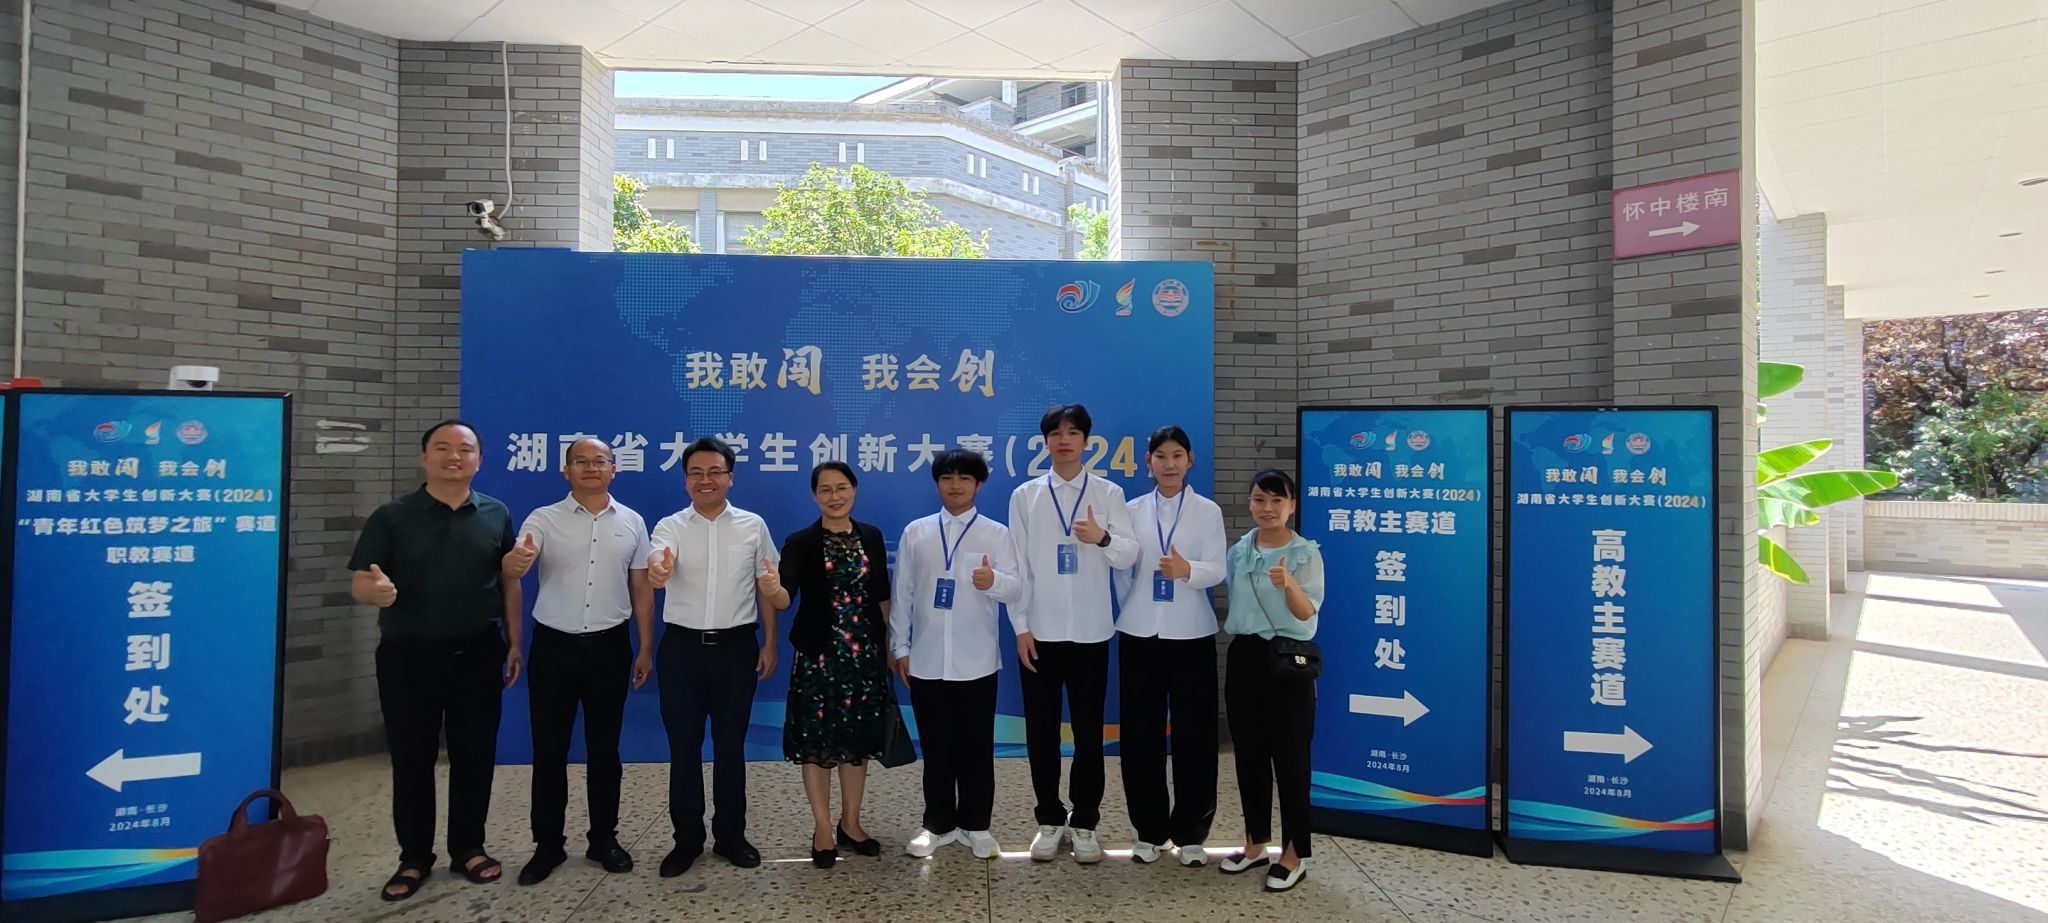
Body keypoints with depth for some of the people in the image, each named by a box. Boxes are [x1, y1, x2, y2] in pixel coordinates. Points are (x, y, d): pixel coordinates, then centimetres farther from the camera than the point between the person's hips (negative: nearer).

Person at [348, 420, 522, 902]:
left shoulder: (496, 515, 3)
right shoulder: (392, 517, -2)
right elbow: (357, 584, -5)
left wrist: (514, 643, 5)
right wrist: (374, 590, -29)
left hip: (477, 655, 1)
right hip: (408, 657, -1)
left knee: (474, 756, 9)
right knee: (411, 760, 8)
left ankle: (468, 848, 25)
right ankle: (413, 858, 24)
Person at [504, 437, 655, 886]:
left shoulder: (632, 523, 3)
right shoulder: (543, 520, -3)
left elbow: (641, 589, 7)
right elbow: (508, 574, -18)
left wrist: (646, 650, 5)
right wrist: (515, 562, -42)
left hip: (609, 646, 1)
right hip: (553, 646, -1)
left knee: (604, 748, 11)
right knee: (549, 749, 7)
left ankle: (604, 839, 24)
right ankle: (548, 844, 21)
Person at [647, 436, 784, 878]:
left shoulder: (753, 526, 1)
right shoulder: (671, 526, -2)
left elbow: (767, 587, 6)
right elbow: (659, 561, -25)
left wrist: (769, 643, 3)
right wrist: (658, 569, -49)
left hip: (737, 646, 0)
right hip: (682, 647, 0)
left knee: (731, 745, 10)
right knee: (683, 747, 8)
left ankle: (730, 835, 25)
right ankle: (687, 839, 23)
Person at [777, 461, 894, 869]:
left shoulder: (871, 537, 6)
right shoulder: (800, 542, -5)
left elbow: (882, 595, 11)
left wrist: (890, 644, 10)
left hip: (864, 652, 3)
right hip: (818, 652, -3)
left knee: (859, 736, 11)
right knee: (816, 739, 3)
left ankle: (850, 823, 26)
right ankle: (823, 828, 17)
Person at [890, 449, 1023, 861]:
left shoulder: (996, 533, 1)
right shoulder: (915, 532, 6)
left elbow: (1017, 590, -7)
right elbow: (902, 594, 7)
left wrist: (994, 581, -29)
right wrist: (899, 646, 5)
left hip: (977, 662, -1)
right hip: (926, 661, 1)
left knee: (977, 748, 8)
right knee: (936, 748, 10)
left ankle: (975, 825, 22)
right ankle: (938, 824, 25)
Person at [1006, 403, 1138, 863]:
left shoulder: (1109, 493, 3)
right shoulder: (1025, 495, 4)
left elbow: (1130, 556, -3)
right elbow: (1018, 564, 2)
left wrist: (1103, 538, -24)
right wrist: (1021, 626, -3)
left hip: (1090, 632, 0)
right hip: (1039, 631, 1)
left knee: (1089, 730, 6)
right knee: (1041, 730, 7)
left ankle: (1085, 822, 20)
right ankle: (1050, 820, 22)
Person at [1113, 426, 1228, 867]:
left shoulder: (1208, 511, 0)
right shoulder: (1132, 511, 5)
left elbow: (1217, 569, -11)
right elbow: (1122, 571, 10)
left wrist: (1188, 570, -30)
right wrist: (1134, 612, 9)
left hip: (1191, 635, -1)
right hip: (1139, 634, 2)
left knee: (1194, 735, 1)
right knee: (1141, 735, 5)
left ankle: (1190, 833, 16)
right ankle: (1149, 830, 19)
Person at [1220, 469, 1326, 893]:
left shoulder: (1307, 553, -8)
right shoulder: (1238, 552, 7)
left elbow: (1308, 613, -20)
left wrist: (1288, 584, -39)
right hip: (1244, 658, 5)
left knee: (1290, 756, 1)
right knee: (1249, 754, 12)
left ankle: (1294, 854, 13)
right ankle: (1255, 843, 25)